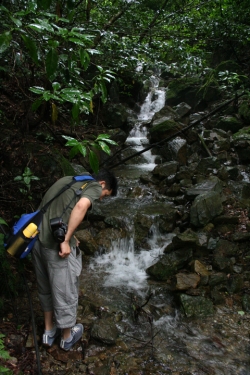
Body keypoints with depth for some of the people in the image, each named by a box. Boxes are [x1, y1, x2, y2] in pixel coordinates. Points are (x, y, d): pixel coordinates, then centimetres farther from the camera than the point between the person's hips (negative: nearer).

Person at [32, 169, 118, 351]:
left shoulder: (69, 179, 20)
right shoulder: (94, 186, -3)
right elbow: (81, 206, -24)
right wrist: (66, 240, -20)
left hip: (37, 238, 8)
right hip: (56, 244, -8)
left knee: (45, 288, 24)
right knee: (65, 291, 13)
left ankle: (49, 332, 40)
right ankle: (67, 337, 33)